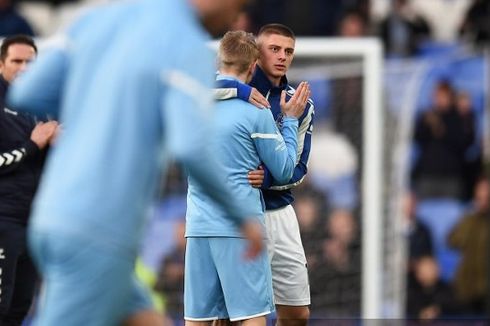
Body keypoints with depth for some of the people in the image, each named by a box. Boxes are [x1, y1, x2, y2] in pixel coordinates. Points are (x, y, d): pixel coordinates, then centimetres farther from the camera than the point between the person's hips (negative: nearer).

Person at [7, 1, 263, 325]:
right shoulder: (189, 47, -10)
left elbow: (26, 94, 10)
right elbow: (193, 149, -23)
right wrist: (244, 216, -8)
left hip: (54, 221, 8)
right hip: (99, 238, -8)